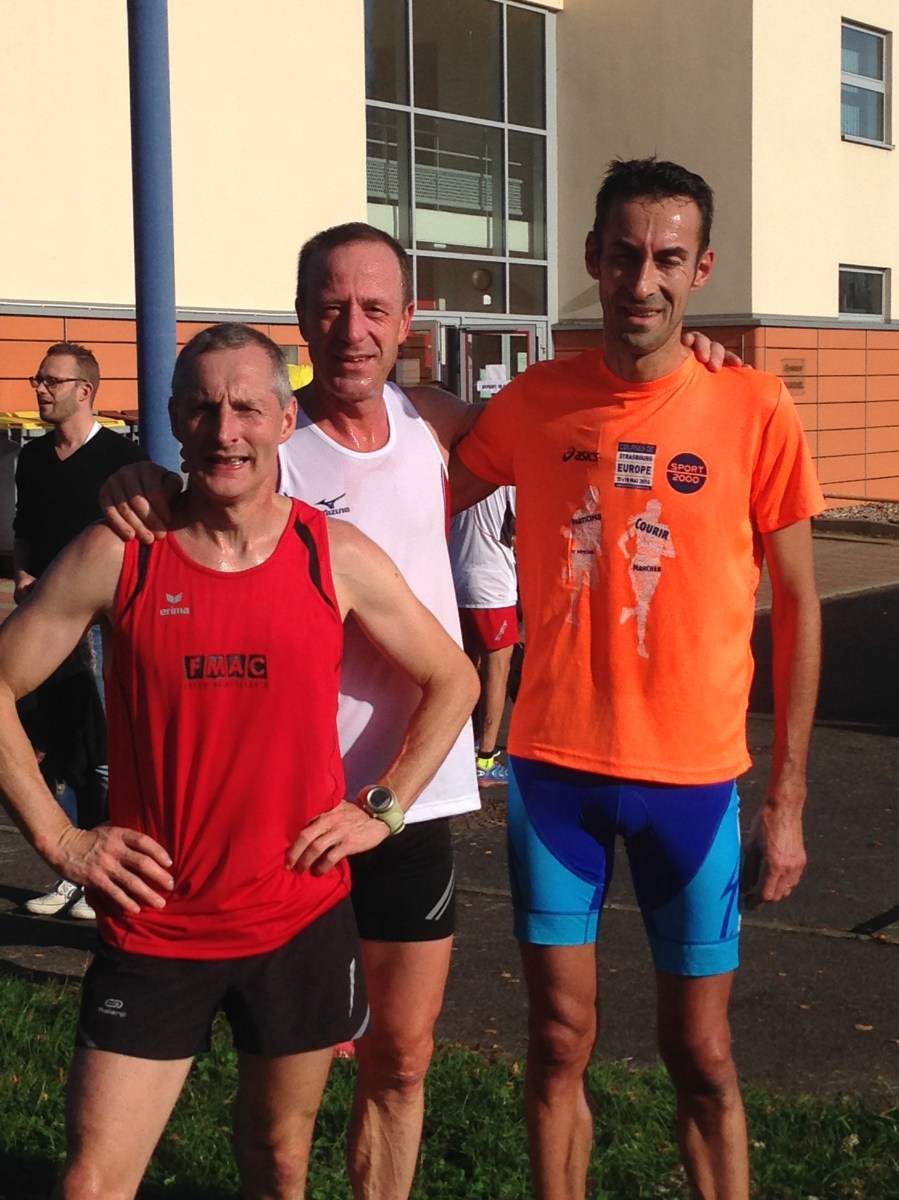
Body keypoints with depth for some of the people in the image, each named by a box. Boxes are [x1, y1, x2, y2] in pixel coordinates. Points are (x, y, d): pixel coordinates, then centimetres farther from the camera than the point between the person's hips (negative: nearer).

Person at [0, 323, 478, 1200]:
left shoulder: (336, 558, -3)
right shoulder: (116, 557, -7)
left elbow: (453, 681, 8)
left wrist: (381, 808, 1)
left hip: (301, 920, 1)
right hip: (152, 925, -1)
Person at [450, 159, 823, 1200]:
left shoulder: (755, 411, -5)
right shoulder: (533, 403, -1)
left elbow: (797, 606, -1)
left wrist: (787, 798, -2)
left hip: (694, 774, -1)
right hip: (554, 765, 2)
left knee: (701, 1052, 8)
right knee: (559, 1041, 9)